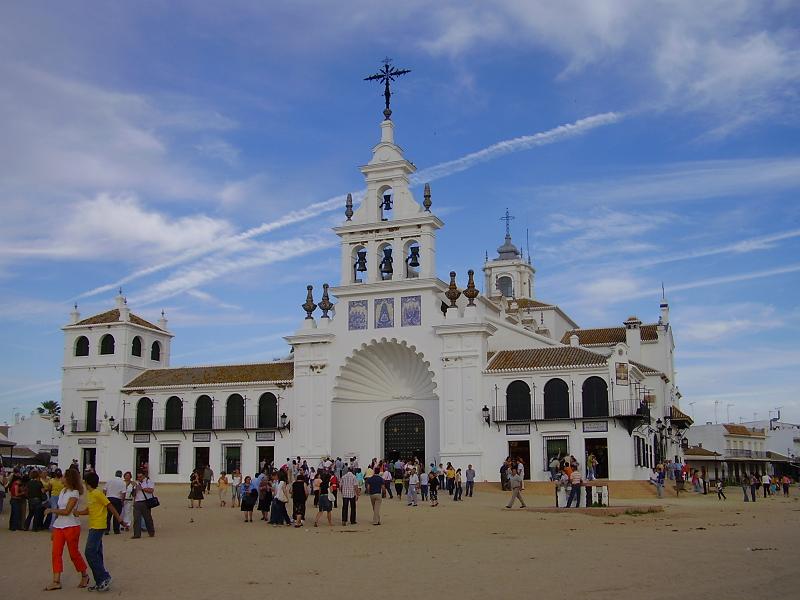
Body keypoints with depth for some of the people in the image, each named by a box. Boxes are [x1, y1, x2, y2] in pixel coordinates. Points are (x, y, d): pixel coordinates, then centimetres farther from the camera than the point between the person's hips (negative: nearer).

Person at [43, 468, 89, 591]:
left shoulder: (74, 493, -11)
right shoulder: (63, 491, 12)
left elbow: (66, 511, -17)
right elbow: (59, 509, 14)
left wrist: (51, 510, -9)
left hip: (71, 526, -7)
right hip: (58, 525, 7)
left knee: (74, 552, 2)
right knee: (56, 553, -1)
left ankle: (84, 576, 19)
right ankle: (56, 581, 0)